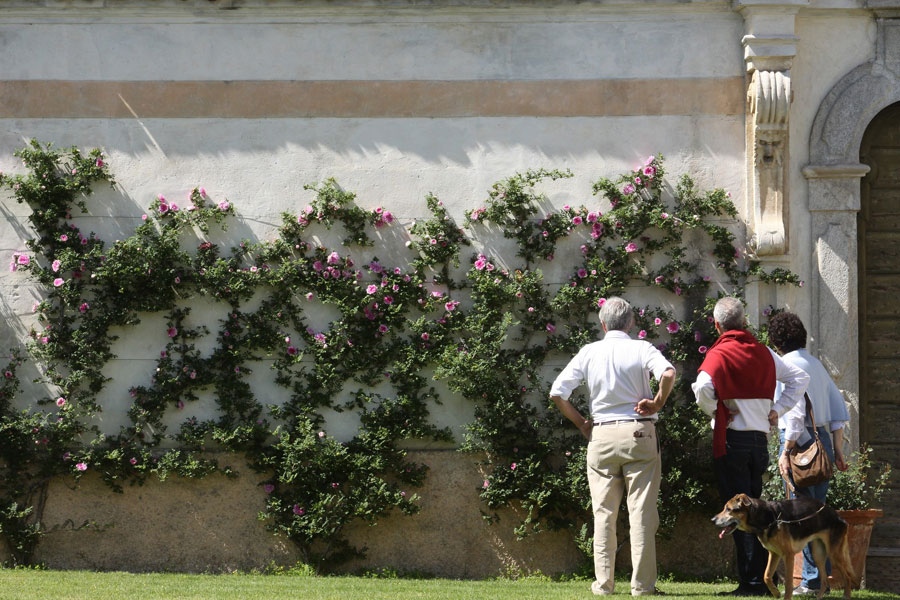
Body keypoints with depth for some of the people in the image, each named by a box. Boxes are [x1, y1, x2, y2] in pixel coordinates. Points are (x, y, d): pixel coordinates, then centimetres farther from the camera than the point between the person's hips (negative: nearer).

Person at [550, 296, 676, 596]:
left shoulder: (589, 352, 5)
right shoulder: (642, 349, -1)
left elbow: (557, 393, 0)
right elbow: (668, 373, -21)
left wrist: (581, 423, 10)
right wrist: (657, 403, -6)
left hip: (601, 436, 2)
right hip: (639, 434, -2)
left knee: (603, 513, 7)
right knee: (641, 512, 0)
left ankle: (603, 583, 7)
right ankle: (642, 584, -1)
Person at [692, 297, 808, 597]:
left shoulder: (719, 355, -9)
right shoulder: (763, 353, 9)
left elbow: (702, 388, -26)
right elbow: (800, 378, 16)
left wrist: (714, 413, -8)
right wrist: (777, 409, 13)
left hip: (731, 440, -6)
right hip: (760, 439, 6)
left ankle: (750, 582, -6)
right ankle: (763, 578, 15)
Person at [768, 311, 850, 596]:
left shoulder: (786, 365, -9)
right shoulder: (816, 364, 14)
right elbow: (838, 408, 16)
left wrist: (786, 452, -17)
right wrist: (837, 449, 19)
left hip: (799, 442, -8)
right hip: (823, 439, 8)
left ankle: (813, 579, -4)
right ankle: (827, 571, 16)